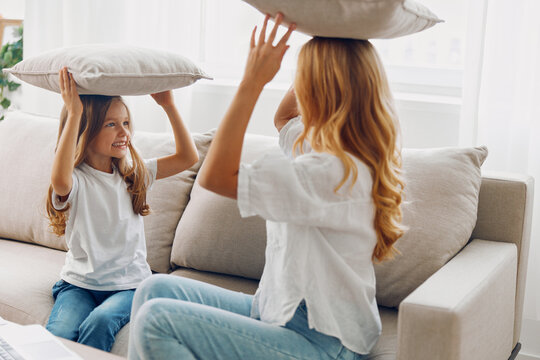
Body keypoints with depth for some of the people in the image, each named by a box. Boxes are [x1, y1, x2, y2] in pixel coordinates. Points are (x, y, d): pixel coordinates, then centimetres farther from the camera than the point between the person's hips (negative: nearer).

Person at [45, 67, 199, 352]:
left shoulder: (134, 174, 7)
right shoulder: (77, 180, -8)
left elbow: (188, 157, 6)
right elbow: (60, 182, -35)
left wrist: (168, 105, -1)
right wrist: (74, 113, -33)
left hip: (129, 285, 2)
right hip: (79, 283, -2)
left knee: (99, 324, -29)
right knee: (58, 335, -28)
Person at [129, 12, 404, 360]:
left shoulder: (335, 172, -25)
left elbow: (215, 176, -25)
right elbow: (283, 117, 27)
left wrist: (252, 82, -21)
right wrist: (319, 58, 13)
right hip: (283, 313, 10)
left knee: (154, 322, -18)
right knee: (157, 288, 6)